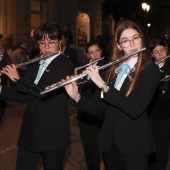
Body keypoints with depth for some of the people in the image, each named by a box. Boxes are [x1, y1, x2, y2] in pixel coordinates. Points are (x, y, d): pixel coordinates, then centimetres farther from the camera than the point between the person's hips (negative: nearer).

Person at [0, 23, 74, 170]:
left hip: (53, 133, -5)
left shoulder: (65, 65, -9)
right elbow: (23, 96, 12)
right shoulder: (33, 65, 12)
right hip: (29, 131, 6)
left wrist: (18, 79, -17)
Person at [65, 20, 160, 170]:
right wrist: (76, 97, -7)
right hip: (109, 143, 5)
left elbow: (135, 109, -24)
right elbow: (102, 110, 7)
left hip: (135, 146, -5)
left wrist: (103, 84, -23)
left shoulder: (150, 70, -9)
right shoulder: (113, 69, 7)